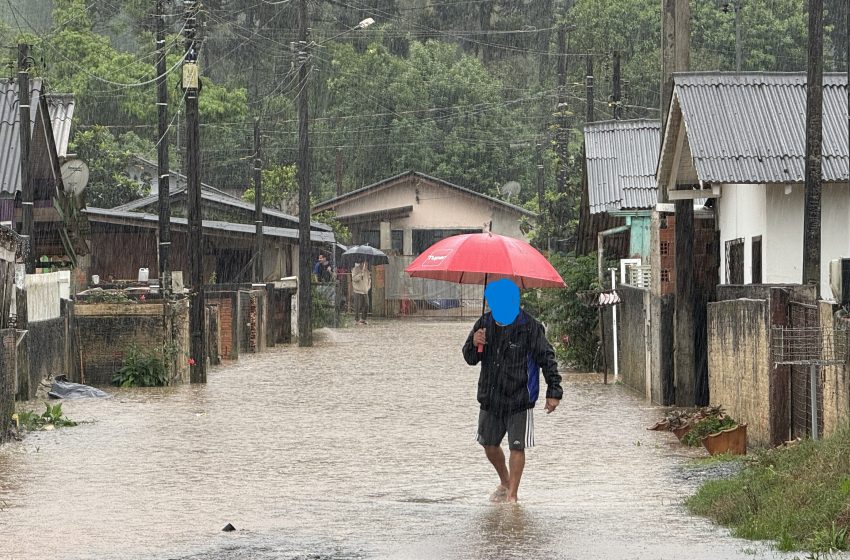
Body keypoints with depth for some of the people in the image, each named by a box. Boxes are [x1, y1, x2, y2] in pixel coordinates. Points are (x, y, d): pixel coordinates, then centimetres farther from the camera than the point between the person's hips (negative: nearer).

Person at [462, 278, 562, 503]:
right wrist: (474, 344, -14)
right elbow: (470, 359, 9)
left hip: (519, 398, -5)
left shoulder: (529, 327, -10)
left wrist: (554, 392, -11)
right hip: (490, 397, 5)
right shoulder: (485, 324, 3)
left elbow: (547, 359, -7)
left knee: (517, 447, -3)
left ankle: (512, 494, 6)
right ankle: (505, 482, 38)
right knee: (489, 445, 13)